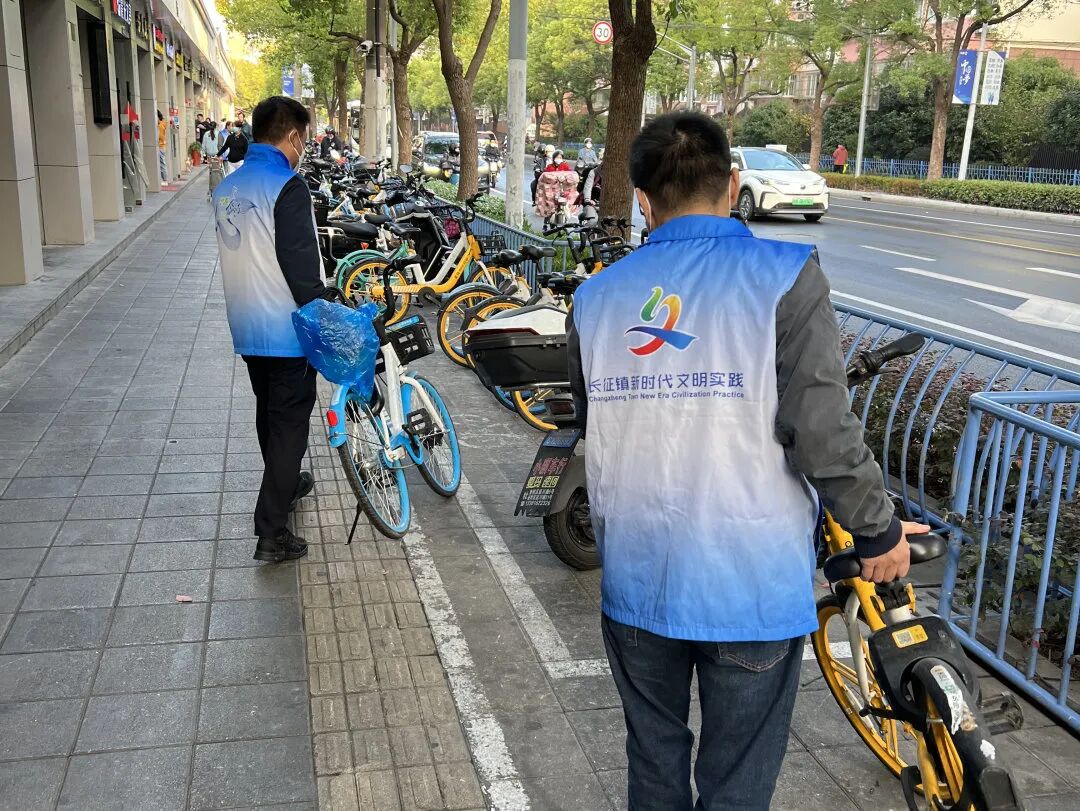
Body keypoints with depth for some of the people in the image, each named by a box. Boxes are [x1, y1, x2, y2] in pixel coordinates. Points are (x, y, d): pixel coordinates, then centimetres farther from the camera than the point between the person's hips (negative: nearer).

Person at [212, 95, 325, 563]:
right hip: (286, 330, -8)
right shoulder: (287, 187, -18)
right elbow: (301, 267, -21)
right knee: (290, 423, 0)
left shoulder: (227, 188, 7)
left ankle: (285, 485, 44)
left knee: (270, 413, 23)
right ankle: (271, 532, 1)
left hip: (246, 328, 8)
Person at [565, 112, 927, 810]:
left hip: (635, 584, 4)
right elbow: (823, 435, -17)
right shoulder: (784, 277, -13)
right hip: (750, 588, -3)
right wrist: (881, 531, -1)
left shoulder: (595, 299, -1)